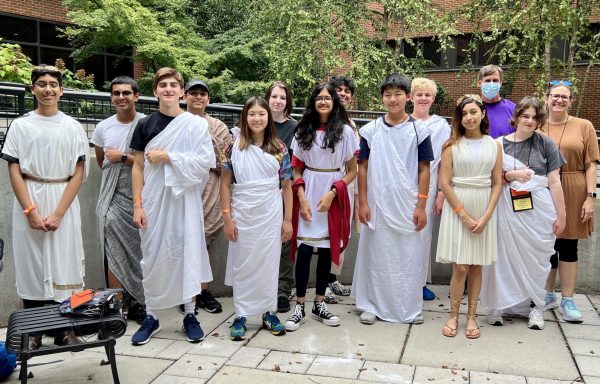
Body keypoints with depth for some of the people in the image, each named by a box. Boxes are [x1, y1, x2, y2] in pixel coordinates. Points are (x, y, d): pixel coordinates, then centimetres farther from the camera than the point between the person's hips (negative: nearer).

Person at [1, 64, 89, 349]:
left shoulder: (73, 128, 3)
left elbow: (78, 174, -1)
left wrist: (58, 214, -10)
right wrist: (31, 211, -10)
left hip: (63, 203, 0)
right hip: (29, 203, 0)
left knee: (63, 262, 0)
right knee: (31, 263, 2)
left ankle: (65, 329, 10)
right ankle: (32, 332, 12)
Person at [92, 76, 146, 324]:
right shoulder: (103, 127, 7)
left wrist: (123, 158, -13)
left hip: (139, 198, -2)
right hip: (113, 199, 2)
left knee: (137, 254, 5)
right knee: (115, 255, 0)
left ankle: (135, 304, 17)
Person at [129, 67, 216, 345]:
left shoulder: (196, 124, 0)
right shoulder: (145, 125, 6)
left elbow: (205, 161, -9)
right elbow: (138, 167, 4)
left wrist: (167, 156, -13)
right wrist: (137, 204, -3)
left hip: (184, 199, -1)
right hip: (153, 200, 2)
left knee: (187, 253, 4)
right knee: (153, 256, 6)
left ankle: (190, 315, 17)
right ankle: (151, 317, 19)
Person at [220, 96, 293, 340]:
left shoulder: (279, 149, 1)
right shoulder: (235, 148, -1)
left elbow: (287, 186, 4)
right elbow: (225, 184, 1)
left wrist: (288, 219, 1)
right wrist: (227, 218, -4)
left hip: (271, 215, 1)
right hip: (242, 215, 0)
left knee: (269, 264, 8)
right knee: (242, 266, 7)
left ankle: (269, 313, 22)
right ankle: (240, 316, 17)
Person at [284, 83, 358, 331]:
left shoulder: (345, 131, 0)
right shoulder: (304, 130, 6)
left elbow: (352, 171, 0)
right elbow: (296, 169, 7)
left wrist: (332, 194, -12)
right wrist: (302, 198, -6)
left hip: (333, 196, 0)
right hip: (307, 194, 1)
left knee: (326, 251, 6)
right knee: (304, 250, -5)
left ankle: (319, 304, 20)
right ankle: (299, 307, 5)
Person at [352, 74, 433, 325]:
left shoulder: (419, 130, 0)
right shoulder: (370, 130, 2)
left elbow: (424, 169, 1)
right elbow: (363, 167, 4)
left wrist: (421, 206, -4)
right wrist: (362, 202, -2)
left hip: (408, 205, 0)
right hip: (376, 204, 1)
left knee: (408, 256, 6)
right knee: (375, 254, 7)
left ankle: (410, 307, 20)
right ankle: (372, 305, 19)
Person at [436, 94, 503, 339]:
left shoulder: (494, 145, 6)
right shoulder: (452, 145, -1)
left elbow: (497, 183, 4)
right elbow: (444, 183, -6)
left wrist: (486, 216, -7)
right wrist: (464, 215, -10)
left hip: (484, 210, 2)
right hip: (457, 208, -2)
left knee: (476, 266, 8)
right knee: (460, 267, -4)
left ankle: (471, 317, 19)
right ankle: (453, 316, 12)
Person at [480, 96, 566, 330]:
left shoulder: (545, 144, 3)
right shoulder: (500, 144, 4)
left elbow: (554, 182, 3)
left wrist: (561, 214, 1)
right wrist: (511, 175, -14)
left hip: (539, 211, 0)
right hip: (508, 211, 0)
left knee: (537, 258, 6)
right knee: (505, 257, 1)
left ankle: (535, 306, 19)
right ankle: (498, 305, 12)